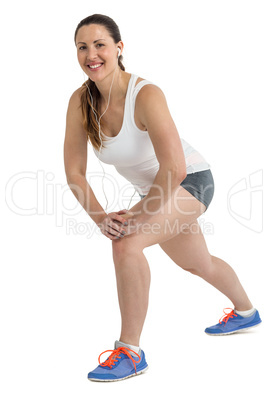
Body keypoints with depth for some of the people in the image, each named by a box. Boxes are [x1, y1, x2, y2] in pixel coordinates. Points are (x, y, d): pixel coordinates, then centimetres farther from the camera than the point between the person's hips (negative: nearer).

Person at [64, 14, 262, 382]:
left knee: (126, 242, -31)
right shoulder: (80, 101, -14)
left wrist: (137, 215, -30)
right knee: (197, 265, 29)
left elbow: (174, 168, -39)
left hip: (191, 183, -8)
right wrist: (98, 216, -23)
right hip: (155, 192, 8)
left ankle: (130, 352, -17)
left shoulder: (146, 95, -32)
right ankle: (246, 312, 59)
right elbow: (74, 171, -11)